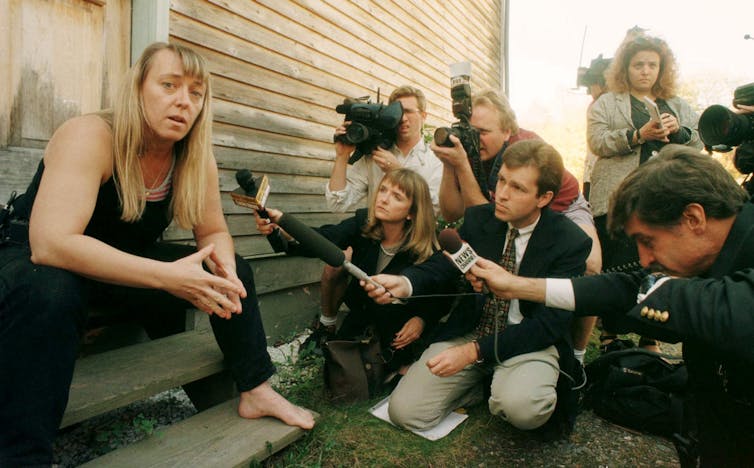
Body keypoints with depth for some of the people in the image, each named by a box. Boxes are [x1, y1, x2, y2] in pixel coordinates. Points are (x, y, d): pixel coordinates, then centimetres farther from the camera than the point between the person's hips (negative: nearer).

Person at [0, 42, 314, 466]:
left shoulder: (197, 160, -10)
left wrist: (222, 264, -26)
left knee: (235, 271, -5)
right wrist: (167, 276, -45)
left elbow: (214, 232, -2)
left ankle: (256, 391, 5)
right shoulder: (89, 137, -27)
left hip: (125, 264, 6)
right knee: (49, 293, -41)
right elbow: (50, 244, -38)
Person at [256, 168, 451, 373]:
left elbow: (440, 299, -10)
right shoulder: (363, 223, -20)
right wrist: (283, 227, -57)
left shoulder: (425, 251, -26)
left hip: (400, 327, -2)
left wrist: (421, 320, -29)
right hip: (361, 314, 3)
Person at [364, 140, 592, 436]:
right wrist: (403, 284, -28)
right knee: (404, 411, -10)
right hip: (470, 330, 3)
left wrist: (475, 351, -26)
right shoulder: (478, 218, -1)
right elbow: (440, 266, -2)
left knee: (521, 406, -36)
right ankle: (486, 379, 11)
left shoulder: (571, 242, -12)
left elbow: (551, 322, -16)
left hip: (531, 341, -3)